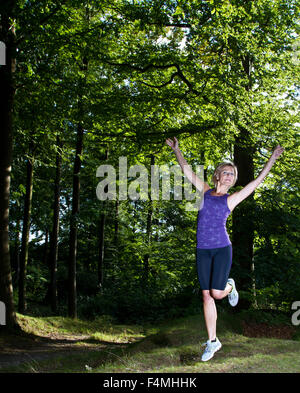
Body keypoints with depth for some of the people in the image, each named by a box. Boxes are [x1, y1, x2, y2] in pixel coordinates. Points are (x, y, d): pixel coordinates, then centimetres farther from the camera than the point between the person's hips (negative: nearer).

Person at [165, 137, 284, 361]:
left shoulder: (231, 199, 6)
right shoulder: (205, 191, 11)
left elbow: (258, 181, 5)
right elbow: (187, 171, 17)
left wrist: (273, 158, 4)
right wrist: (176, 150, 19)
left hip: (222, 249, -2)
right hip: (203, 250, 2)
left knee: (217, 293, -12)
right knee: (206, 295, 3)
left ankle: (230, 286, 26)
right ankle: (212, 341, 13)